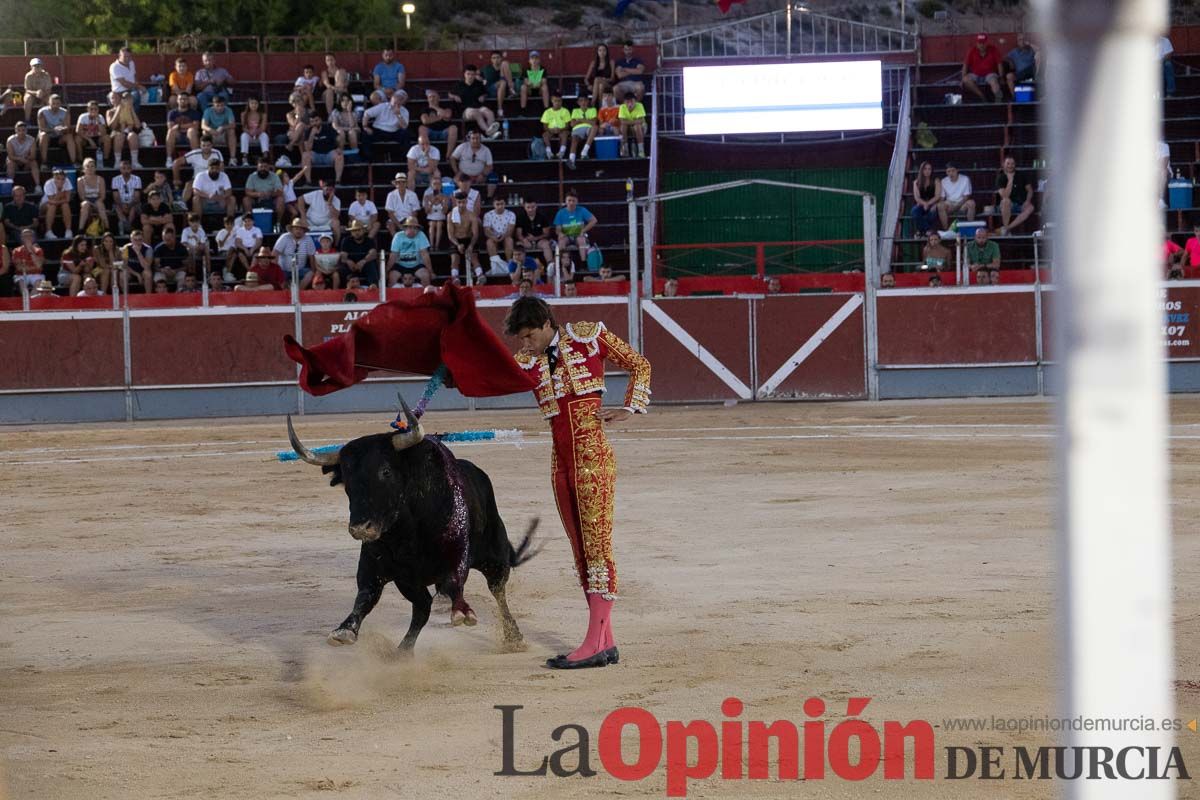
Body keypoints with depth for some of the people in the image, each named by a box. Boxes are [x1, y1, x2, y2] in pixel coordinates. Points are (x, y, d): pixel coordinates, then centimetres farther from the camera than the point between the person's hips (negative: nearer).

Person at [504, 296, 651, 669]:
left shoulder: (588, 337, 0)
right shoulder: (527, 362, 12)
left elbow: (640, 365, 8)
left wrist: (629, 409, -2)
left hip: (593, 455, -7)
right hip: (560, 462, 7)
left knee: (597, 543, -10)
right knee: (581, 550, 7)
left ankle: (594, 643, -14)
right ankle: (606, 642, 10)